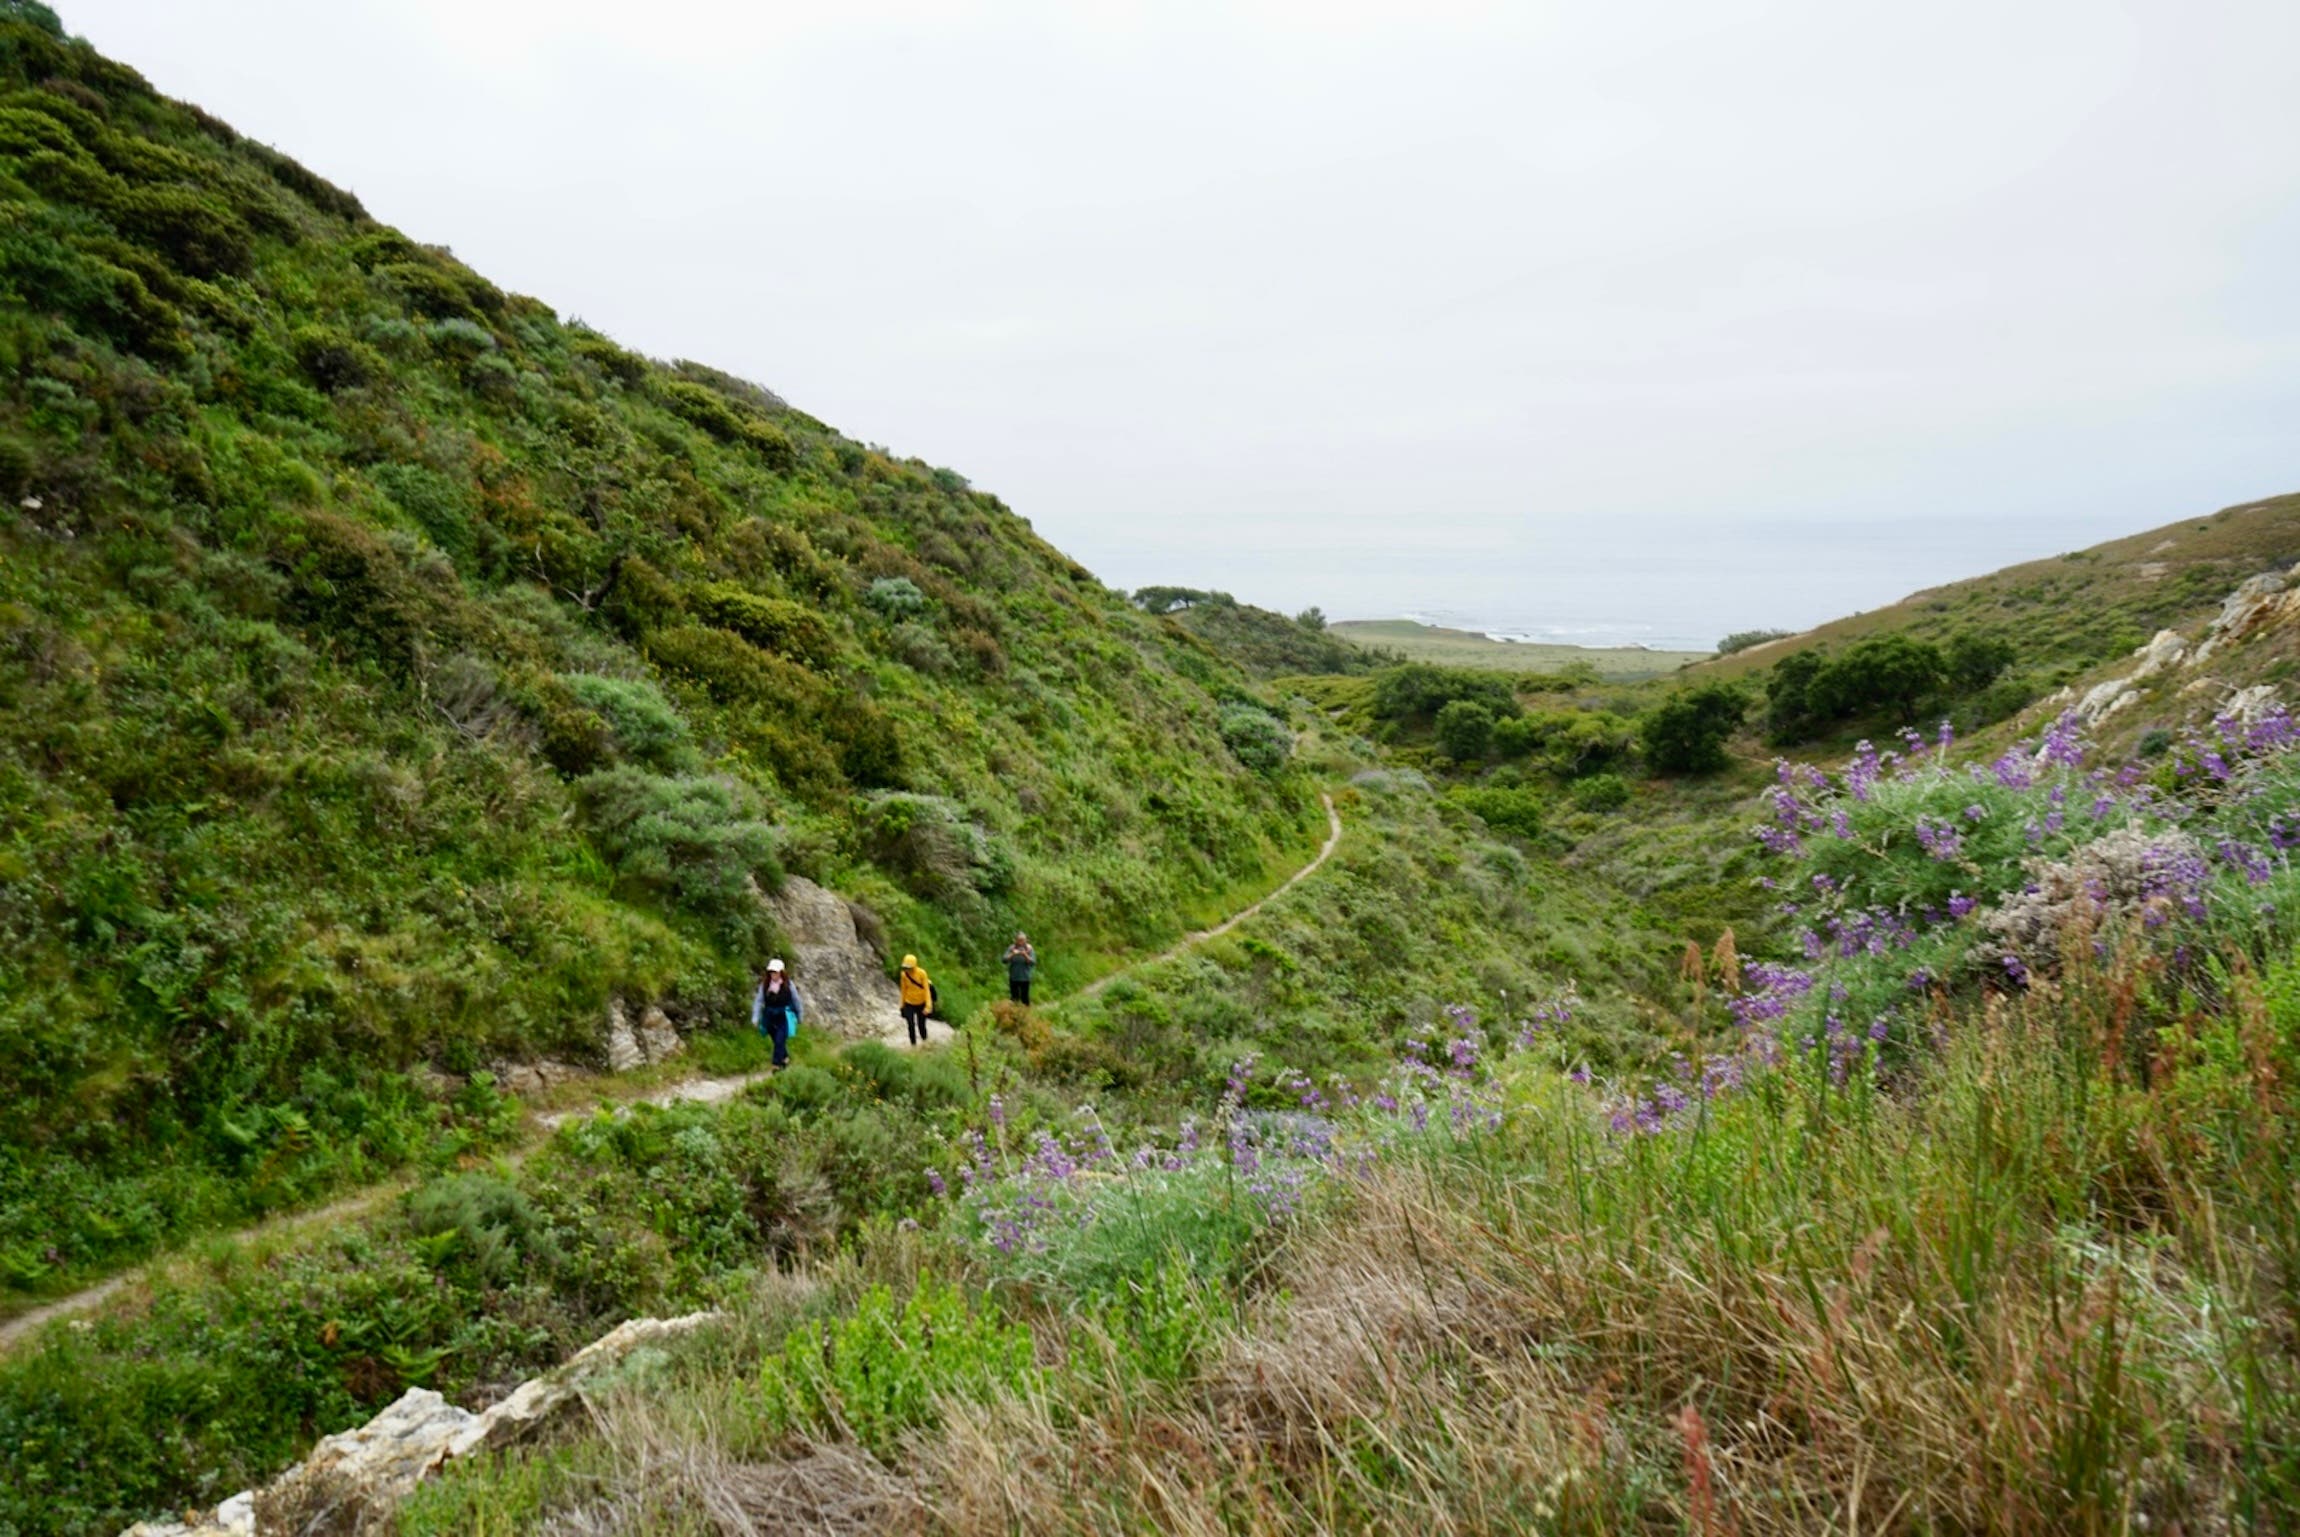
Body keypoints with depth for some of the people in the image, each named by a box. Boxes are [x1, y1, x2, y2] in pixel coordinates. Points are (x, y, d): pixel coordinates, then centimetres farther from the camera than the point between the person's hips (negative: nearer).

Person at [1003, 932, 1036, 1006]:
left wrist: (1025, 955, -23)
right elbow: (1004, 960, -8)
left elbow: (1033, 962, -9)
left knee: (1024, 997, -1)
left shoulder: (1029, 949, -2)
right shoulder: (1011, 948, 0)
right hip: (1013, 977, 1)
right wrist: (1012, 954, -23)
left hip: (1025, 978, -1)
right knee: (1014, 997, 4)